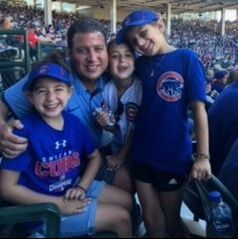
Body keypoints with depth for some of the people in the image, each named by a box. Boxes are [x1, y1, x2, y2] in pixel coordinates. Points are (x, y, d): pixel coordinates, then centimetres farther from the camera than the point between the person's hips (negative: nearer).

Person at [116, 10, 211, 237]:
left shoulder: (185, 58, -10)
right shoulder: (139, 65, 2)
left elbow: (198, 108, -12)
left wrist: (203, 155, -15)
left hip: (173, 155, -3)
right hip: (142, 154, 4)